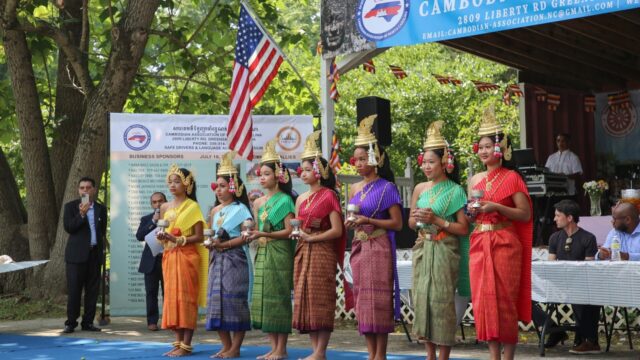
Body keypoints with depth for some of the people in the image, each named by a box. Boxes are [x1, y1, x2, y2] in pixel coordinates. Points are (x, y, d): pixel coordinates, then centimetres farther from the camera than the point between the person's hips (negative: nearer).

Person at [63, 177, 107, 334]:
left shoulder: (101, 209, 13)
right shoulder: (71, 206, 3)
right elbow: (68, 227, -9)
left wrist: (101, 248, 13)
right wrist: (81, 214, -19)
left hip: (95, 254, 3)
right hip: (77, 254, -3)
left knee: (93, 290, 3)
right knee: (74, 290, -4)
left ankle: (88, 322, 10)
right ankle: (71, 322, 1)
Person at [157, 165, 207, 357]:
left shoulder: (192, 206, -5)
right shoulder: (165, 207, 12)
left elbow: (199, 237, -9)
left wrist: (178, 239, -19)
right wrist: (162, 237, -4)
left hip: (187, 257, -6)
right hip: (169, 256, 6)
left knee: (186, 298, -6)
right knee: (172, 298, 5)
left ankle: (186, 345, -4)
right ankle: (178, 343, 10)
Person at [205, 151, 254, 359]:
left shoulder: (240, 209, -4)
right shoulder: (215, 211, 15)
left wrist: (224, 244, -16)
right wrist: (210, 244, -1)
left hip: (235, 259, -7)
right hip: (217, 260, 7)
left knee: (234, 300, -7)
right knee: (216, 300, 4)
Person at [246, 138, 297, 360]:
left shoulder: (285, 200, -5)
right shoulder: (259, 202, 15)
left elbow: (289, 231, -11)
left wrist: (263, 234, -17)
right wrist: (252, 236, 2)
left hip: (279, 255, -7)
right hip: (262, 255, 7)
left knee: (278, 298, -6)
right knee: (263, 298, 4)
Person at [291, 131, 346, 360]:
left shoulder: (328, 196, -4)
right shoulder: (301, 199, 15)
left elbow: (337, 230, -11)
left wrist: (312, 237, -12)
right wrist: (297, 232, 0)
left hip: (322, 252, -7)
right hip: (303, 253, 7)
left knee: (320, 299, -7)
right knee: (305, 298, 4)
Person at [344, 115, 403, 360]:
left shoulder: (386, 188, -5)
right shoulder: (355, 188, 13)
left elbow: (397, 223, -8)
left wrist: (368, 221, -17)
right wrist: (349, 223, 0)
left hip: (379, 247, -6)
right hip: (358, 247, 6)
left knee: (378, 298, -7)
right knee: (363, 299, 5)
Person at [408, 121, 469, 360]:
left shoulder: (455, 191, -3)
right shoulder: (420, 189, 10)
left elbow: (463, 229, -7)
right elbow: (410, 223, 18)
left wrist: (436, 220, -14)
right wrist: (417, 218, -4)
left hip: (444, 251, -5)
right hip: (422, 249, 5)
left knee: (442, 300, -7)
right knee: (422, 298, 3)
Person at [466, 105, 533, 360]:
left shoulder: (511, 178, -2)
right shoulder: (475, 180, 14)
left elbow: (525, 214, -7)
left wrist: (496, 207, -17)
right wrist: (472, 211, 1)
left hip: (504, 244, -5)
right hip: (479, 244, 5)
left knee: (504, 299, -5)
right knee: (484, 299, 3)